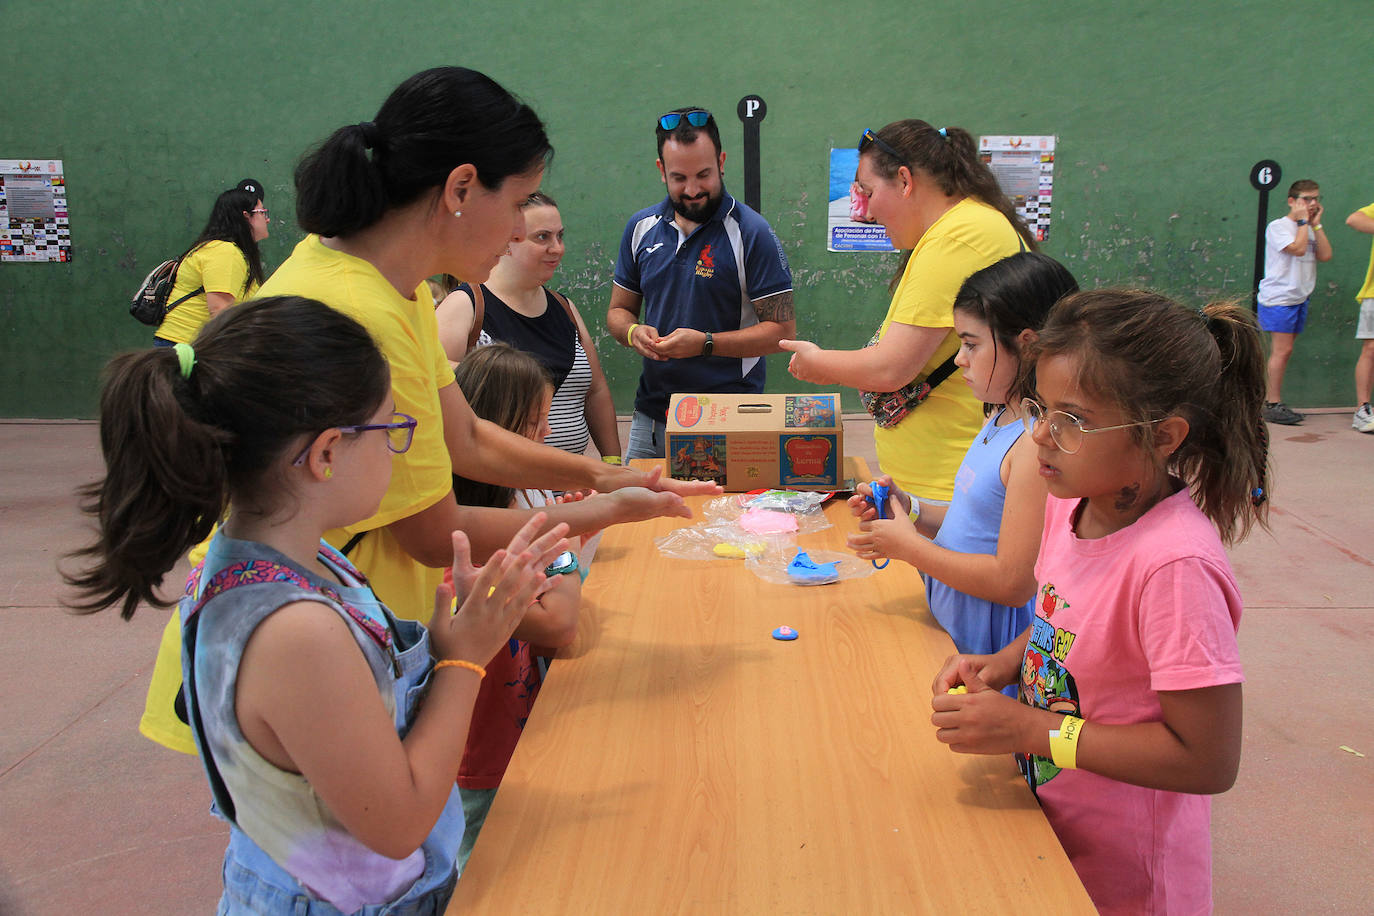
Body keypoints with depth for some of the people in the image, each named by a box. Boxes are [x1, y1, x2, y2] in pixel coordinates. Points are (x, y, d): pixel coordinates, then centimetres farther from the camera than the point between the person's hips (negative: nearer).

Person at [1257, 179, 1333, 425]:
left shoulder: (1309, 229, 16)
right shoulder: (1278, 226, -6)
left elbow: (1325, 256, 3)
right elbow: (1298, 248, -21)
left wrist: (1316, 224, 2)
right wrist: (1303, 221, -9)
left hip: (1300, 298, 8)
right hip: (1278, 297, -8)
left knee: (1284, 352, 7)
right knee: (1281, 350, -12)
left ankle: (1269, 401, 11)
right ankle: (1273, 405, -10)